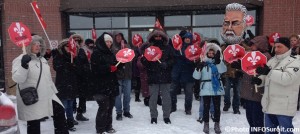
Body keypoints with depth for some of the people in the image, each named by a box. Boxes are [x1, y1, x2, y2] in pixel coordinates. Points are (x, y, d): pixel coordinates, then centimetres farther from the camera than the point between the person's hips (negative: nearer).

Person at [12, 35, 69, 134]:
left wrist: (54, 91, 23)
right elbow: (17, 79, -22)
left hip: (48, 96, 7)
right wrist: (24, 65, -37)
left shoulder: (42, 59, 14)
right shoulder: (21, 59, -10)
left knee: (59, 111, 11)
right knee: (34, 124, 2)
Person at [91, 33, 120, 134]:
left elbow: (116, 66, 19)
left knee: (110, 106, 12)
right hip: (101, 85, -7)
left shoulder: (110, 53, 16)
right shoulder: (96, 53, -7)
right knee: (104, 107, -8)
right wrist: (109, 68, -23)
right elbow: (95, 69, -17)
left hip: (111, 84, 7)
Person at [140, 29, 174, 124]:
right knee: (153, 97, 5)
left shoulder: (168, 48, 6)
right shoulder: (148, 48, 4)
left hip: (165, 77, 1)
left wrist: (166, 64, -13)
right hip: (153, 77, 0)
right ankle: (153, 116, 18)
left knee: (166, 97, 6)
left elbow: (172, 60, 5)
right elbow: (144, 61, 3)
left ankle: (166, 116, 19)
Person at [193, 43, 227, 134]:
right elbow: (196, 76, -5)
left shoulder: (218, 62, 4)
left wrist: (218, 60, -28)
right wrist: (198, 68, -22)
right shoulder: (203, 63, 1)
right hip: (206, 89, -1)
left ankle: (217, 124, 21)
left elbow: (223, 70, -17)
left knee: (217, 107, 8)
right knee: (206, 107, 5)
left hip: (217, 88, 1)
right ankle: (206, 124, 18)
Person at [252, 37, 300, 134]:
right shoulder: (272, 60, 12)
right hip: (269, 104, 7)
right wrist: (259, 80, -6)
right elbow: (266, 76, 16)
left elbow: (287, 79, -25)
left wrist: (269, 72, -31)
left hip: (284, 106, -7)